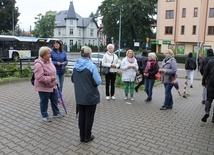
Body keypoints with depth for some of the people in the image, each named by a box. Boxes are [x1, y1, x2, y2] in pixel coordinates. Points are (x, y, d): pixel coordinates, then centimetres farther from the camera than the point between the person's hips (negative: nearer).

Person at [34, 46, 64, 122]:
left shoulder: (49, 60, 3)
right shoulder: (39, 64, -24)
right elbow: (39, 78, -30)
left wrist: (55, 81, 17)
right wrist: (50, 78, -24)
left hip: (52, 86, 9)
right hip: (43, 87, -8)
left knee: (55, 100, 19)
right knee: (44, 102, 9)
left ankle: (56, 113, 37)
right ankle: (44, 116, 27)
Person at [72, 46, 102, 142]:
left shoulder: (76, 66, 1)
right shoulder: (91, 66, -18)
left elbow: (73, 80, 13)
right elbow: (98, 82, -18)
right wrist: (90, 82, 2)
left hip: (79, 96, 5)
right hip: (90, 96, -5)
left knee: (81, 116, 15)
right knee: (89, 117, 9)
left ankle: (82, 136, 26)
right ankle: (87, 137, 21)